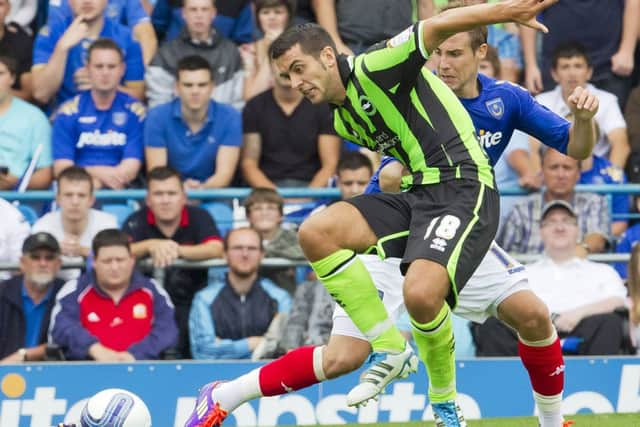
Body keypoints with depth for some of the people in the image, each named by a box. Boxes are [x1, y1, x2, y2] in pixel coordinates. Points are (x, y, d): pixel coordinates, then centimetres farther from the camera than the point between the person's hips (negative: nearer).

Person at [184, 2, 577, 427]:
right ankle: (389, 349, -5)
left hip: (463, 188, -9)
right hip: (417, 191, 9)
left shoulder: (373, 68, -8)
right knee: (316, 231, -11)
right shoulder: (344, 121, 18)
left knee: (421, 293, -31)